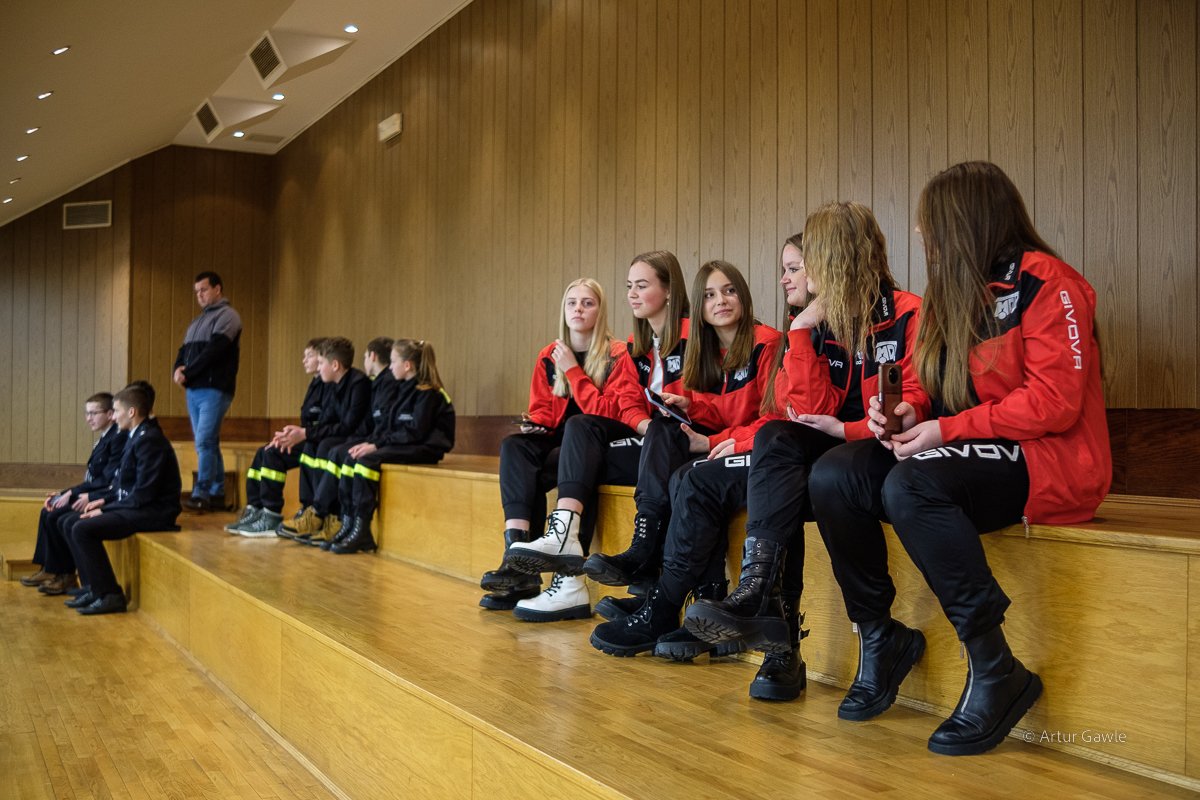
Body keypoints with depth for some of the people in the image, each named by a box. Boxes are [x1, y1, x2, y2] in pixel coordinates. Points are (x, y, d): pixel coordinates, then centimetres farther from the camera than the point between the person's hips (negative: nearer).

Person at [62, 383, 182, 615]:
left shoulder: (149, 440, -18)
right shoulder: (138, 436, 13)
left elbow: (143, 494, -22)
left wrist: (106, 510, -14)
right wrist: (104, 500, 6)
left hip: (153, 513, -10)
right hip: (137, 507, 10)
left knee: (83, 529, -20)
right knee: (73, 524, 9)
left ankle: (110, 595, -13)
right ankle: (93, 588, 12)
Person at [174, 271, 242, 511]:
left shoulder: (226, 315, -2)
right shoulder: (197, 322, 25)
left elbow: (213, 351, -14)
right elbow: (183, 351, 18)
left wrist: (188, 373, -13)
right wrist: (178, 369, -4)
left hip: (214, 389, -8)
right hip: (194, 390, 8)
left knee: (204, 441, -15)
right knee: (209, 443, 8)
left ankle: (201, 495, -17)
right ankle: (217, 494, 11)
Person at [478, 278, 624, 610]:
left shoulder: (616, 355, -5)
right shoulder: (549, 356, 11)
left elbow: (606, 413, -13)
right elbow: (541, 409, 11)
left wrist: (572, 371, -13)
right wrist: (535, 423, -12)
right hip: (557, 443, 5)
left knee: (533, 475, -31)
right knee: (513, 446, -27)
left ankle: (524, 567, -26)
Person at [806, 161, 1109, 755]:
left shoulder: (1044, 283, -9)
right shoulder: (955, 294, 16)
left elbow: (1053, 404, -18)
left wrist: (947, 430, -18)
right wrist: (910, 418, -4)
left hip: (1047, 461, -8)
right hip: (969, 454, 8)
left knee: (910, 485, -35)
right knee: (834, 476, -13)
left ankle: (997, 675, -23)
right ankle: (880, 639, 2)